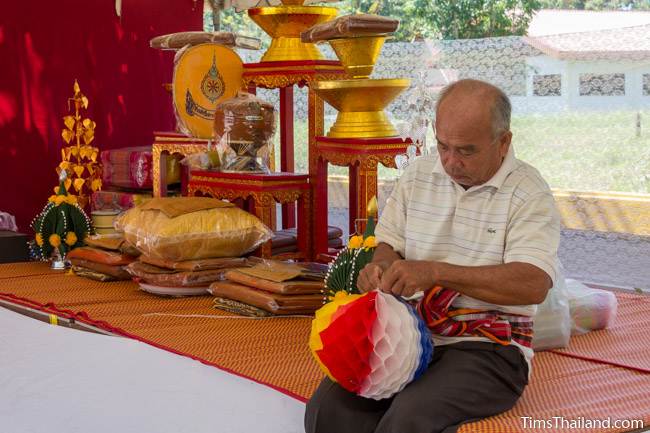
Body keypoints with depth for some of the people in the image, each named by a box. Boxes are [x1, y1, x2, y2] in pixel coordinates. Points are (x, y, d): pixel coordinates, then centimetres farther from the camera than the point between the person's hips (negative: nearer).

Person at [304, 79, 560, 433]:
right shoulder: (418, 175, 10)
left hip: (486, 347, -4)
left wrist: (435, 271, -26)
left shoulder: (530, 194, -7)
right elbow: (388, 242, 18)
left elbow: (534, 284, -20)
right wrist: (380, 266, -8)